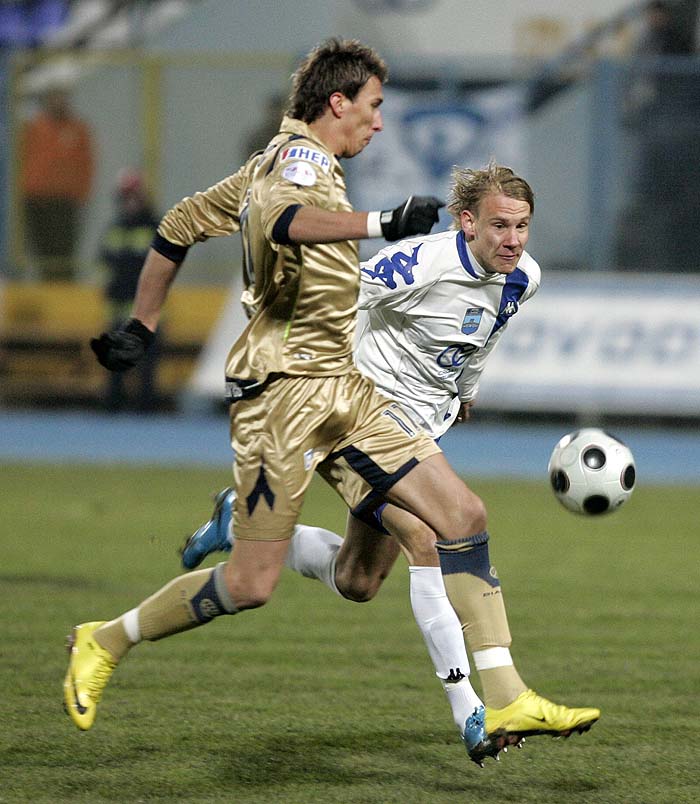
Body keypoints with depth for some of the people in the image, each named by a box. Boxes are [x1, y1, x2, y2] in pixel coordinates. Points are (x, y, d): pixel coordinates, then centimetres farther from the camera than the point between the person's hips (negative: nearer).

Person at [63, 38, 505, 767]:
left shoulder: (281, 162, 21)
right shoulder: (301, 157, -8)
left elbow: (180, 224, 26)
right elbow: (273, 216, -33)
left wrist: (141, 326, 29)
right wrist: (381, 225, -41)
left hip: (342, 391, 10)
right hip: (285, 386, -10)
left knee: (460, 517, -3)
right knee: (252, 583, -9)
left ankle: (475, 716, -4)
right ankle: (106, 643, 13)